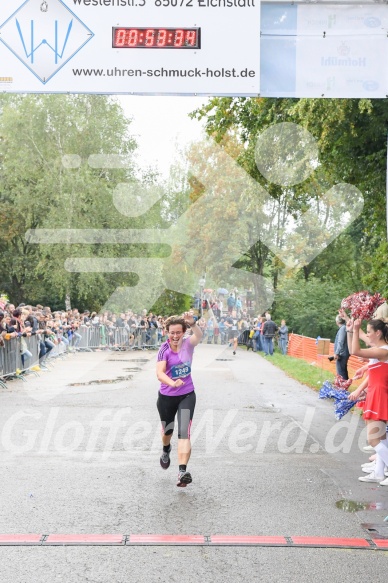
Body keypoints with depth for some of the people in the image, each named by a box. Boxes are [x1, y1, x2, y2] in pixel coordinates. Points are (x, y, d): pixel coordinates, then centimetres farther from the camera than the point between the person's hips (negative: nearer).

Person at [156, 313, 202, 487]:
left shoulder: (188, 344, -11)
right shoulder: (164, 349, -15)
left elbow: (198, 336, -34)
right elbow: (159, 373, -28)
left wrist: (193, 324, -56)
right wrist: (172, 383, -49)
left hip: (187, 395, 0)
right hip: (166, 396, 1)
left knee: (184, 433, -16)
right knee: (167, 430, 21)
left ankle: (182, 471, -22)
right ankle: (166, 450, 55)